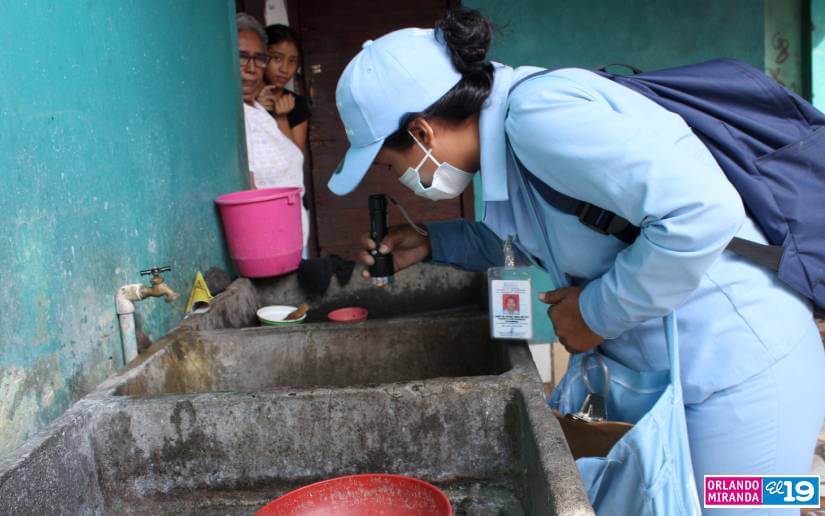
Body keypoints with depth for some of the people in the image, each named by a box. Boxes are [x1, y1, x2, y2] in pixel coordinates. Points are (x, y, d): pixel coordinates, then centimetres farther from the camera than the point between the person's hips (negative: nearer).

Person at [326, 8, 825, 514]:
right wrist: (432, 243, 10)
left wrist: (597, 311, -20)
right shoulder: (505, 130, 4)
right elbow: (528, 237, 22)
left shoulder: (537, 115, -26)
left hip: (739, 368, -9)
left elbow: (704, 210, -32)